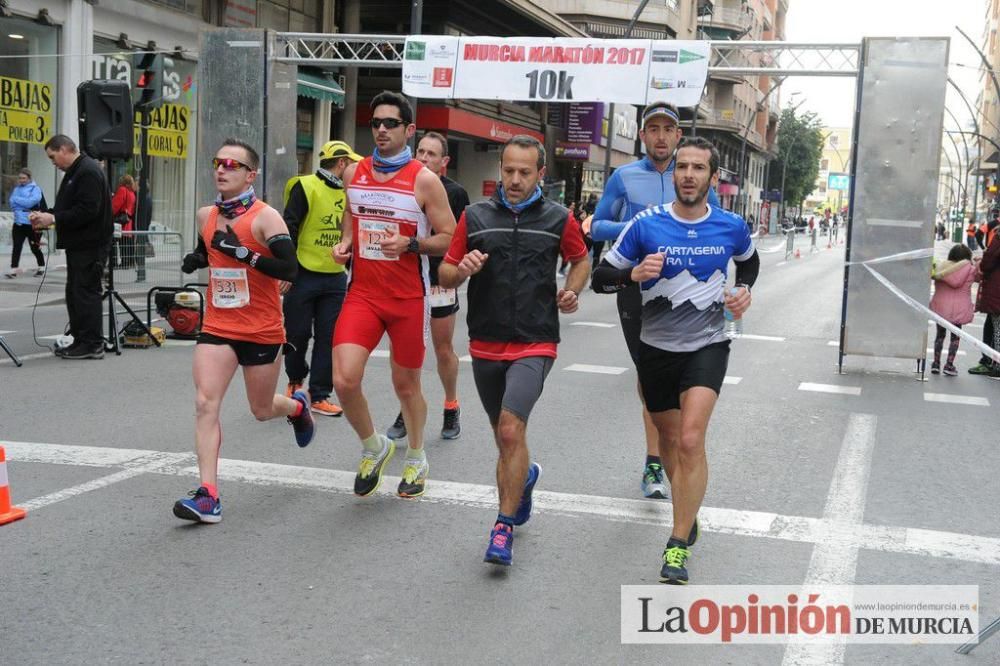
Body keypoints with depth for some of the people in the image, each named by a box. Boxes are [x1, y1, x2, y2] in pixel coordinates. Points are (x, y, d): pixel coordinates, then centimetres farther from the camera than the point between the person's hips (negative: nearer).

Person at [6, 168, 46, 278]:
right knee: (16, 246, -4)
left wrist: (17, 199, -8)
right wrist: (24, 204, -12)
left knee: (35, 248, 6)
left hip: (32, 223, -4)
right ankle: (13, 270, -6)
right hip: (18, 222, 4)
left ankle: (42, 267, 25)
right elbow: (11, 201, 3)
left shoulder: (35, 189, -5)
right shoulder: (16, 189, 11)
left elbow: (31, 201, -18)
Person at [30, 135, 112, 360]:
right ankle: (81, 341, 19)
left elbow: (88, 210, -24)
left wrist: (54, 218, -19)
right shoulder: (75, 172, 19)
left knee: (86, 293, -8)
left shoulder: (88, 172, -15)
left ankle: (92, 344, -3)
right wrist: (46, 215, 9)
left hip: (90, 246, -11)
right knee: (74, 292, 13)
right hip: (78, 244, 11)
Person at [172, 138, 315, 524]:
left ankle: (298, 406, 49)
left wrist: (244, 253, -29)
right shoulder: (206, 216, 6)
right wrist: (197, 260, 3)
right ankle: (208, 496, -14)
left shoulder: (265, 217, -12)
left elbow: (291, 270, -21)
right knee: (205, 403, -14)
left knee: (262, 410, 13)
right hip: (217, 327, 4)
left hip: (262, 330, -4)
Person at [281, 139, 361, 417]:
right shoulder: (305, 187, -9)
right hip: (304, 275, -6)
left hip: (335, 277, 6)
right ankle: (295, 380, 29)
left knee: (328, 337, 3)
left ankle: (319, 396, 9)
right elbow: (289, 228, -12)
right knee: (297, 334, 4)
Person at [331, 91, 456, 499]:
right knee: (343, 380, -12)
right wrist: (345, 244, 5)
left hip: (408, 298, -3)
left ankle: (416, 460, 35)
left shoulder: (424, 180, -7)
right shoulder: (354, 173, 6)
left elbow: (449, 239, -6)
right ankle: (374, 447, 16)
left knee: (406, 384, 11)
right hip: (362, 293, 3)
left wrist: (409, 243, -22)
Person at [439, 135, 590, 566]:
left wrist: (571, 292, 0)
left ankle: (504, 527, -8)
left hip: (535, 343, -3)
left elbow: (581, 259, 19)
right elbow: (444, 276, 7)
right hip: (485, 345, 3)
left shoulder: (559, 219, 1)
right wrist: (462, 270, -15)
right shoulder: (475, 217, 4)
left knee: (510, 429, -18)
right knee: (503, 434, 15)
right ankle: (524, 476, 49)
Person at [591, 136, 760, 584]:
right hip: (656, 348, 2)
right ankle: (688, 512, 43)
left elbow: (749, 261, 21)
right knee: (669, 439, 16)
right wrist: (634, 273, -23)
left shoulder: (731, 227, -3)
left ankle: (679, 546, -11)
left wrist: (744, 290, 1)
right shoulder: (646, 224, -8)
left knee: (691, 440, -19)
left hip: (707, 346, -1)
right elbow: (600, 277, -4)